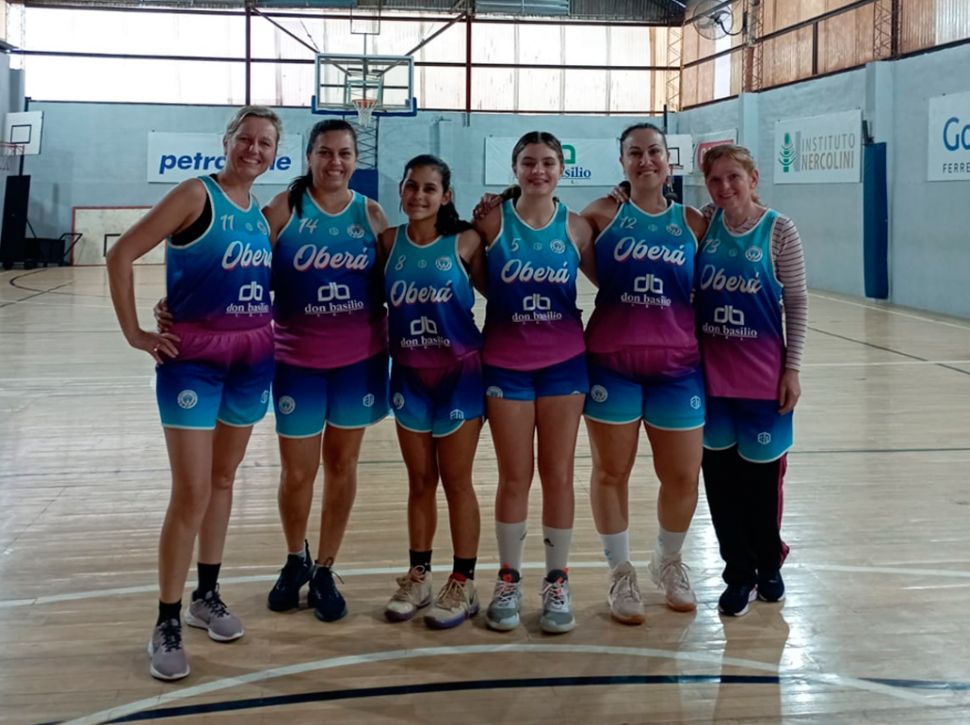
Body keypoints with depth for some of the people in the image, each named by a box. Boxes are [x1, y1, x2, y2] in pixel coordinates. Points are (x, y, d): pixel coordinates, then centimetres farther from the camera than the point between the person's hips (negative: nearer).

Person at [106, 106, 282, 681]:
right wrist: (135, 333, -13)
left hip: (252, 359, 6)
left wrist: (267, 327, 5)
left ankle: (208, 594, 30)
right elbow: (122, 254, -13)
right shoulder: (197, 194, -10)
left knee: (224, 479, 15)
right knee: (191, 493, -6)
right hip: (193, 360, -6)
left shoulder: (264, 214, 8)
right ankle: (168, 623, 6)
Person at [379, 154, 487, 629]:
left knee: (456, 481, 4)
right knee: (420, 480, 12)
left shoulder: (465, 242, -9)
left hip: (459, 374, -3)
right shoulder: (389, 242, 0)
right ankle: (418, 577, 25)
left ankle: (463, 584, 15)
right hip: (409, 375, 3)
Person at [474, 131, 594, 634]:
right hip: (505, 364, -1)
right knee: (514, 477, 5)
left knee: (558, 475, 5)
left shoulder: (576, 228, 0)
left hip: (564, 362, 1)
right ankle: (508, 580, 20)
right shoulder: (492, 220, -4)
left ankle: (557, 583, 18)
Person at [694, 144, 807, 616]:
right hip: (710, 370, 3)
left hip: (762, 372, -2)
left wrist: (792, 368, -7)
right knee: (719, 472, 6)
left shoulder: (778, 230, -7)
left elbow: (797, 302, -3)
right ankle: (739, 574, 21)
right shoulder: (703, 224, 1)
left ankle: (768, 565, 31)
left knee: (762, 471, 8)